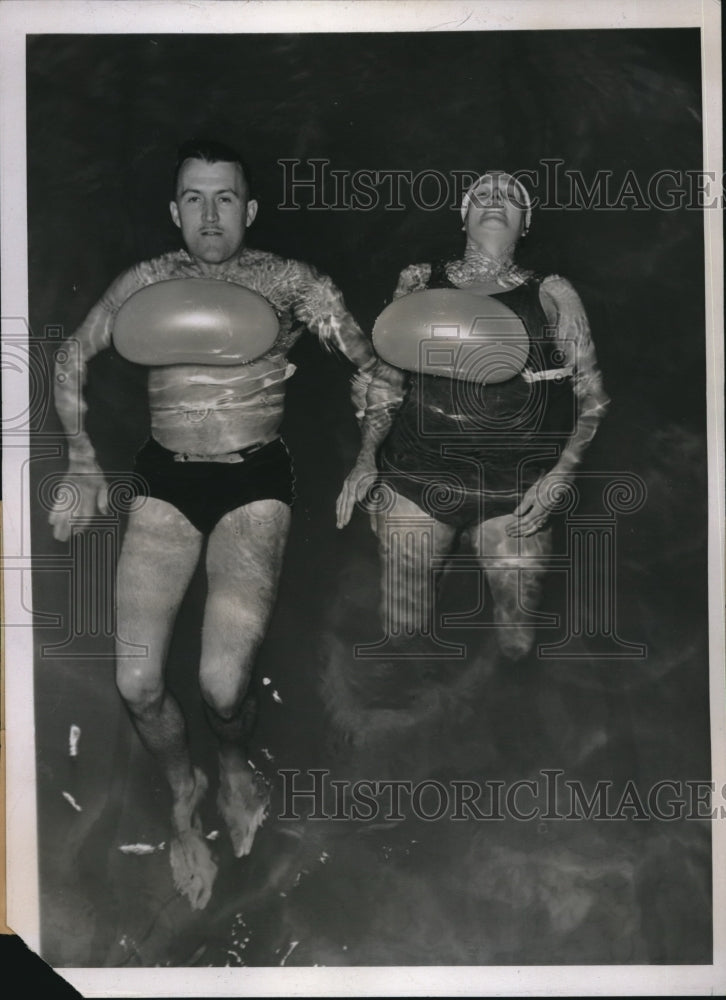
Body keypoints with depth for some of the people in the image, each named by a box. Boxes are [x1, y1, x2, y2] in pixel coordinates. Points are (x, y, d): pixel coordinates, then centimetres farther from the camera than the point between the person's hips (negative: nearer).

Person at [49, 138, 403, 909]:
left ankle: (235, 766, 22)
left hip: (255, 481, -3)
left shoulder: (290, 283, 0)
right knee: (136, 683, -9)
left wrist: (366, 459, -1)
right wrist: (82, 467, 15)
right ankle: (184, 792, 24)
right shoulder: (143, 284, 7)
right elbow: (71, 366, 20)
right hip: (165, 483, 3)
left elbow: (373, 370, 8)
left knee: (223, 681, -17)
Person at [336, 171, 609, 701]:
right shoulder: (418, 283, 12)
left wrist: (561, 473, -5)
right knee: (402, 640, 3)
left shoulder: (552, 295, 8)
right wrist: (366, 459, 8)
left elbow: (591, 394, 8)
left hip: (514, 490, -1)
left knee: (517, 645, -2)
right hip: (415, 477, 1)